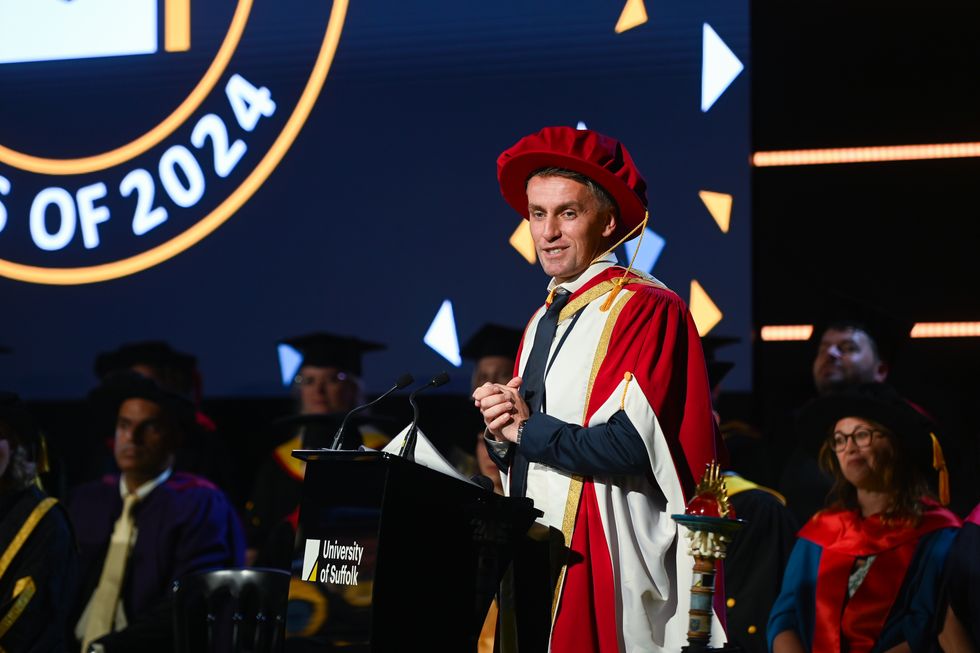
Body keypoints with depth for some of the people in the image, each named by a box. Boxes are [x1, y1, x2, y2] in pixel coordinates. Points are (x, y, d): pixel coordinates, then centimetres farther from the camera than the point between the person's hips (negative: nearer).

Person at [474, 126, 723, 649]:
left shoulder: (647, 309, -9)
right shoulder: (544, 322, 17)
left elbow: (632, 446, -21)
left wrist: (528, 429, -7)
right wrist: (501, 435, -2)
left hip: (603, 564, -7)